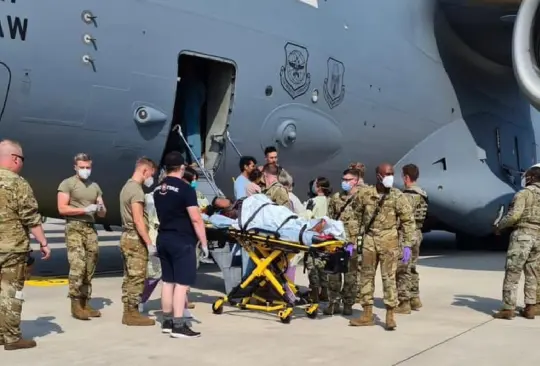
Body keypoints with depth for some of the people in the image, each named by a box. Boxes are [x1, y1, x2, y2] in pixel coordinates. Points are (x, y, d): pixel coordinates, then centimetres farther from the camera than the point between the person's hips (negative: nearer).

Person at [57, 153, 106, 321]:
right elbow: (62, 208, -10)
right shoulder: (67, 184, 0)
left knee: (90, 268, 3)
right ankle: (75, 304, -10)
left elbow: (103, 214, 19)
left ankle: (85, 303, 8)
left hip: (91, 229, 6)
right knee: (78, 265, -16)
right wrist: (85, 209, -16)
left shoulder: (95, 186, 17)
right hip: (74, 228, -6)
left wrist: (101, 208, -5)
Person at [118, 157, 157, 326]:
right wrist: (149, 243, -22)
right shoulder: (136, 190, -16)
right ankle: (133, 314, -1)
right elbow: (138, 220, -22)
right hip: (136, 239, -10)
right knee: (137, 278, -5)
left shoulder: (127, 186, 16)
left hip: (127, 237, 10)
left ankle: (128, 312, 17)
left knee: (129, 277, 12)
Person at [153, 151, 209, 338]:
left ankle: (167, 321, 19)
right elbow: (196, 219, -17)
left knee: (168, 281, 13)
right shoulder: (185, 189, -14)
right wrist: (204, 243, -12)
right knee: (182, 283, -6)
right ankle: (178, 325, -7)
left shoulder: (158, 189, 10)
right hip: (182, 241, -8)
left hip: (163, 239, 8)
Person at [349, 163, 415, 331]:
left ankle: (390, 315, 5)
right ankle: (367, 315, 18)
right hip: (368, 240, 3)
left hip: (389, 241, -3)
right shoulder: (364, 193, 2)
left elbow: (408, 221, -3)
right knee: (366, 276, 8)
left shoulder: (397, 196, -4)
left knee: (389, 277, -3)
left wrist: (407, 245, -9)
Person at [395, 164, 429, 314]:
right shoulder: (421, 194, 11)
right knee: (411, 268, 18)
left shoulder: (408, 196, -18)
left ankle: (403, 302, 0)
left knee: (402, 270, -3)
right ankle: (415, 298, 24)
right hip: (417, 233, 10)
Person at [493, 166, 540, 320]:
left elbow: (514, 215, -17)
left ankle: (508, 309, -2)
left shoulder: (524, 193, -7)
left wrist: (499, 225, -3)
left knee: (512, 274, -2)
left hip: (522, 235, -6)